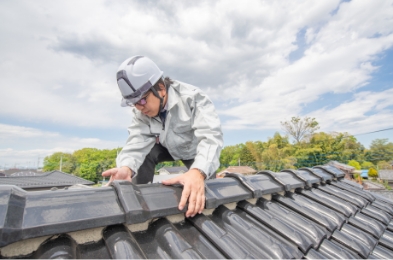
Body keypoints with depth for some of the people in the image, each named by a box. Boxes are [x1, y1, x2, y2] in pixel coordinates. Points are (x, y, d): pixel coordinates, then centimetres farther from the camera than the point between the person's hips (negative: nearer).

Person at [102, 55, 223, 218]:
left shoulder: (193, 97, -36)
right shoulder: (140, 112, -20)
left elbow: (211, 136, -48)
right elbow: (138, 141, -30)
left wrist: (198, 172, -67)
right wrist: (126, 167, -53)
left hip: (196, 150, -2)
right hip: (169, 147, 3)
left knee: (202, 191, -13)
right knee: (145, 153, -22)